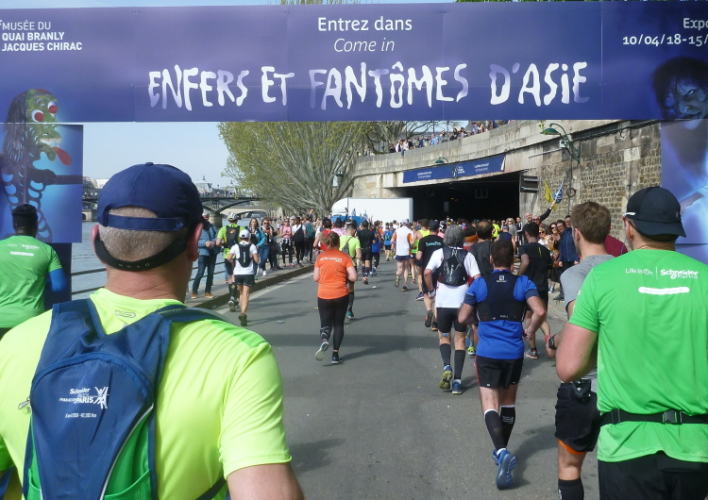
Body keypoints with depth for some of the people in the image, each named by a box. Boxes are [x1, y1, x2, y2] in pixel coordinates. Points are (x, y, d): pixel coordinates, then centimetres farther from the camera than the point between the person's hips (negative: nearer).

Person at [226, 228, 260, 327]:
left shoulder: (235, 247, 1)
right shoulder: (252, 246, -1)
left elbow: (229, 258, -12)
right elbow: (256, 260, -10)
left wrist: (233, 264, 8)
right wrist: (257, 255, 12)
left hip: (238, 273, 2)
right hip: (248, 273, -2)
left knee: (241, 293, 20)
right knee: (246, 295, -3)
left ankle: (243, 314, 25)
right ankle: (243, 313, -23)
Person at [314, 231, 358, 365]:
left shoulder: (320, 256, 0)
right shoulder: (344, 256, -3)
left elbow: (315, 278, 0)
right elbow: (353, 277, -9)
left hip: (324, 295, 1)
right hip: (341, 295, -1)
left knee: (325, 323, 10)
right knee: (338, 324, 13)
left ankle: (324, 340, -22)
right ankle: (335, 354, 10)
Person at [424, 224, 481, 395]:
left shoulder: (439, 253, 1)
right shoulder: (467, 256, 2)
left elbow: (427, 272, -11)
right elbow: (477, 278, -7)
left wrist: (431, 290, 3)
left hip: (443, 302, 0)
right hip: (462, 302, 0)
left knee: (444, 337, 17)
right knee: (460, 339, 10)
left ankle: (447, 366, -9)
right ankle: (457, 380, 5)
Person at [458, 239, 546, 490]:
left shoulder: (479, 284, -2)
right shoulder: (523, 283, -2)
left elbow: (462, 318, -2)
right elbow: (540, 312, -14)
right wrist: (530, 329, 4)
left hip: (487, 352, -2)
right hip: (514, 352, 2)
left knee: (490, 404, -2)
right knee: (508, 401, 19)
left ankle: (501, 451, -25)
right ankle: (502, 450, 32)